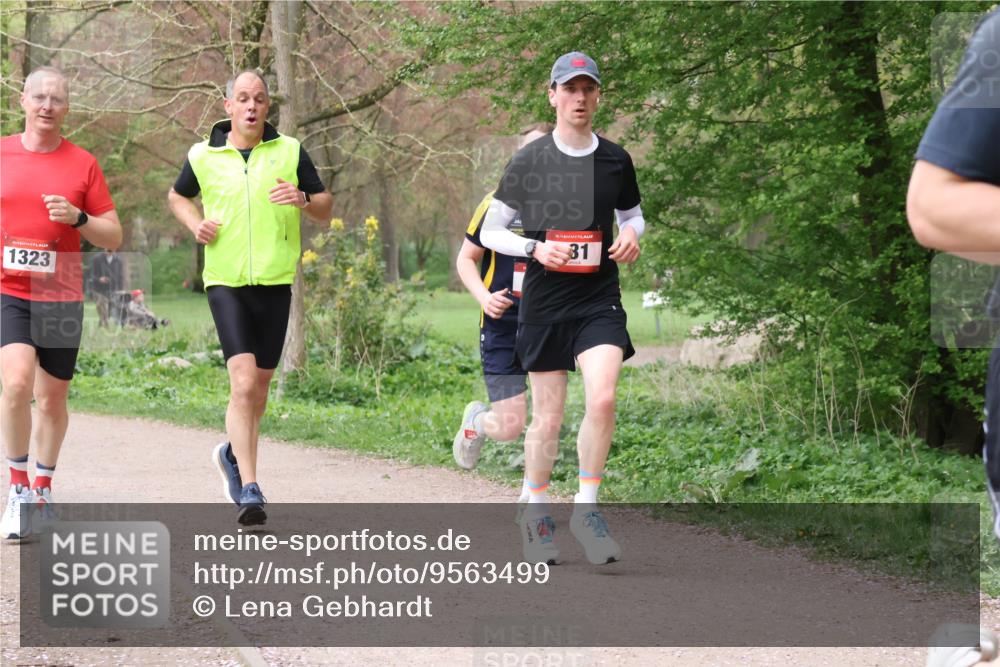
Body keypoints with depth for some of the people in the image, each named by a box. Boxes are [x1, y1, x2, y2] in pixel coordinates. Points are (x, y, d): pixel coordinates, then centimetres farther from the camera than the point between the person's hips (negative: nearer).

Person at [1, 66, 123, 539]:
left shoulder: (82, 163, 3)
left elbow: (114, 237, 4)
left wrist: (77, 217, -13)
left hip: (61, 297, 1)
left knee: (52, 399, 9)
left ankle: (43, 486, 31)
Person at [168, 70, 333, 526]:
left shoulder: (290, 152, 4)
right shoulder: (203, 156, 3)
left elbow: (325, 209, 9)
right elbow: (177, 196, 22)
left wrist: (303, 200, -14)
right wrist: (195, 224, 2)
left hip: (275, 282, 2)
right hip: (225, 282, -2)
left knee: (259, 389, 12)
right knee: (243, 383, -17)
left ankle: (233, 454, 41)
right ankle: (250, 492, -19)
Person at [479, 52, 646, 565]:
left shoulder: (616, 161, 6)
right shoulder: (527, 162, 0)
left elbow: (633, 214, 23)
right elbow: (490, 231, 5)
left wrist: (631, 234, 0)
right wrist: (535, 248, -12)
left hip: (599, 299, 1)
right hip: (543, 303, -1)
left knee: (602, 399, -18)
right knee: (548, 416, 3)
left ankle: (585, 509, -5)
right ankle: (535, 514, 22)